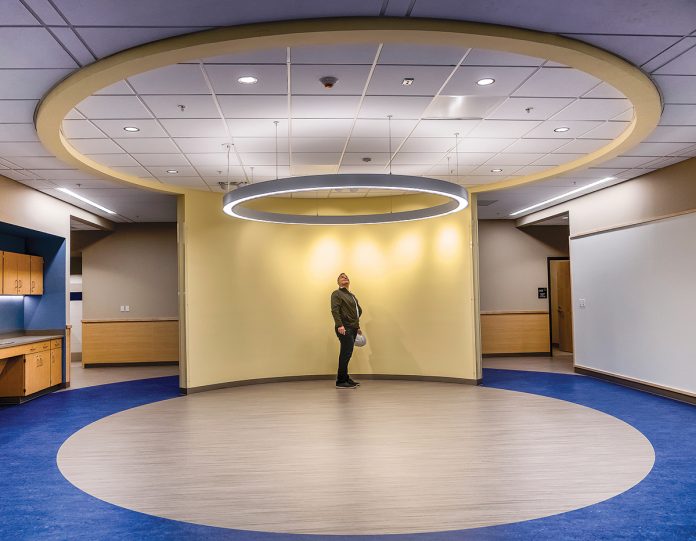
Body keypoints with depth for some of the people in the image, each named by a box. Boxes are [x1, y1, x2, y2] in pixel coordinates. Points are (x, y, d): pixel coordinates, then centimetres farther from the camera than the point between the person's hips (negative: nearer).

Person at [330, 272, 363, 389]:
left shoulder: (352, 296, 22)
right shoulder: (337, 294, -3)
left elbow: (359, 311, 24)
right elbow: (334, 310, -16)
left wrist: (358, 327, 18)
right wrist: (339, 325, -26)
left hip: (353, 328, 8)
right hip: (344, 329, -8)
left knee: (346, 354, 11)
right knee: (346, 353, -12)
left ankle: (345, 379, 16)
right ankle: (341, 381, -8)